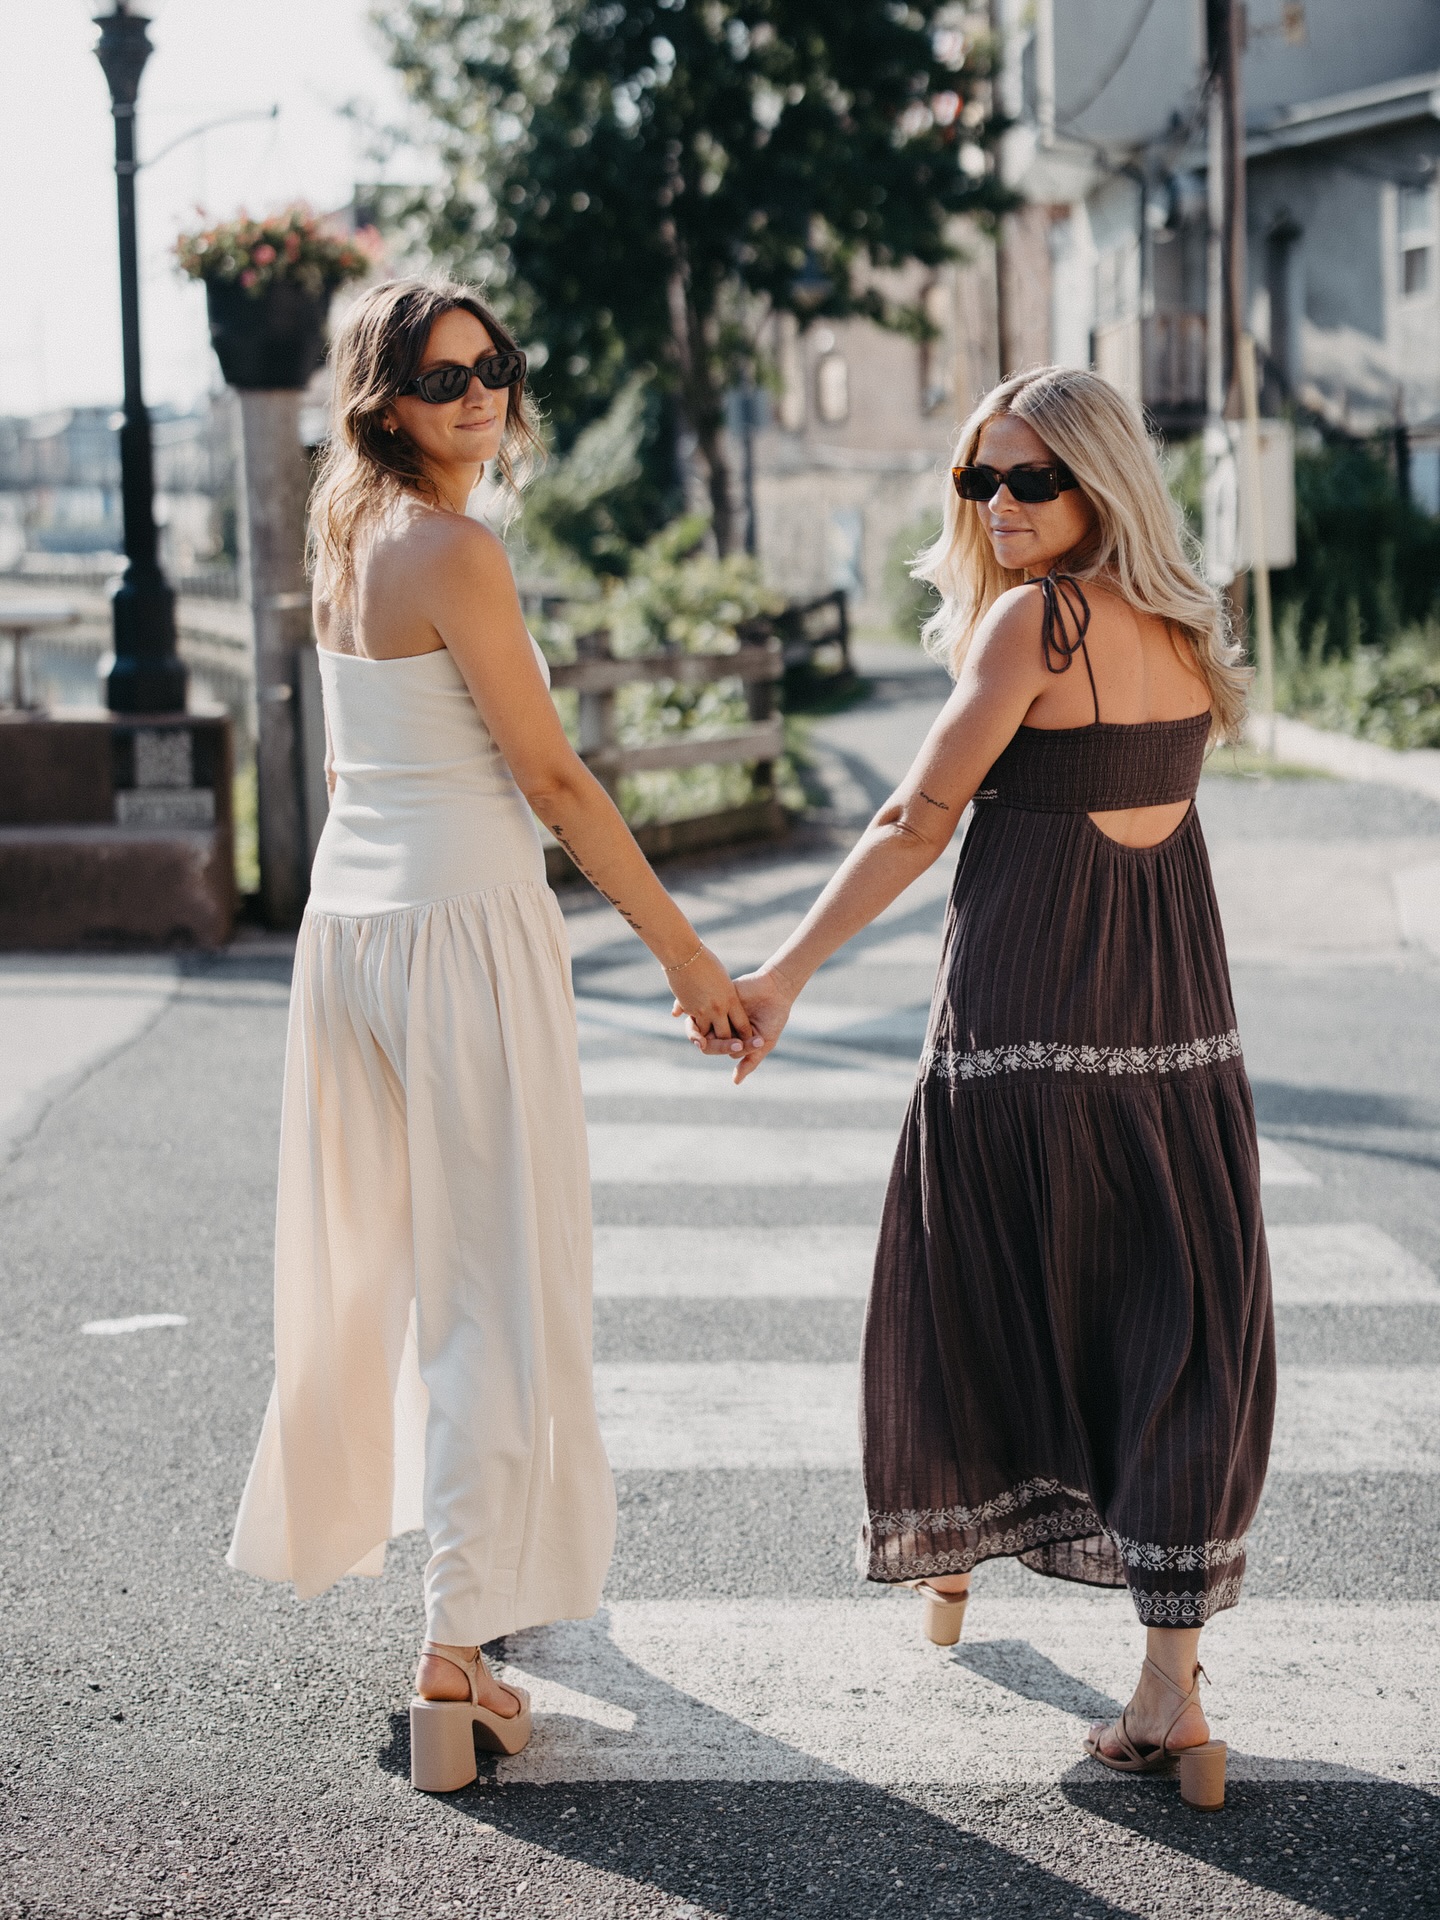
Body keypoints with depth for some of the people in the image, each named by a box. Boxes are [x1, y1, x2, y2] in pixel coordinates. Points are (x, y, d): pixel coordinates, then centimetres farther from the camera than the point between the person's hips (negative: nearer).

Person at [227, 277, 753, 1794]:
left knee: (377, 1247, 24)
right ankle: (453, 1654, -6)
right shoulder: (454, 552, -15)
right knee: (494, 1281, -5)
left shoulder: (346, 537, 11)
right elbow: (553, 779, -14)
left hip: (348, 911, 9)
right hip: (464, 918, -9)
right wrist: (683, 953, -10)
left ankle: (338, 1518, 43)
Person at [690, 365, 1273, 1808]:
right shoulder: (1188, 628, 9)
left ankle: (951, 1557, 35)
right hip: (1178, 1014, 6)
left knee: (986, 1295, 15)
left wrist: (785, 974, -8)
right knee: (1179, 1340, 4)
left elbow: (919, 820, -12)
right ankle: (1171, 1687, -1)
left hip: (1023, 1004, -6)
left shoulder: (1033, 618, -11)